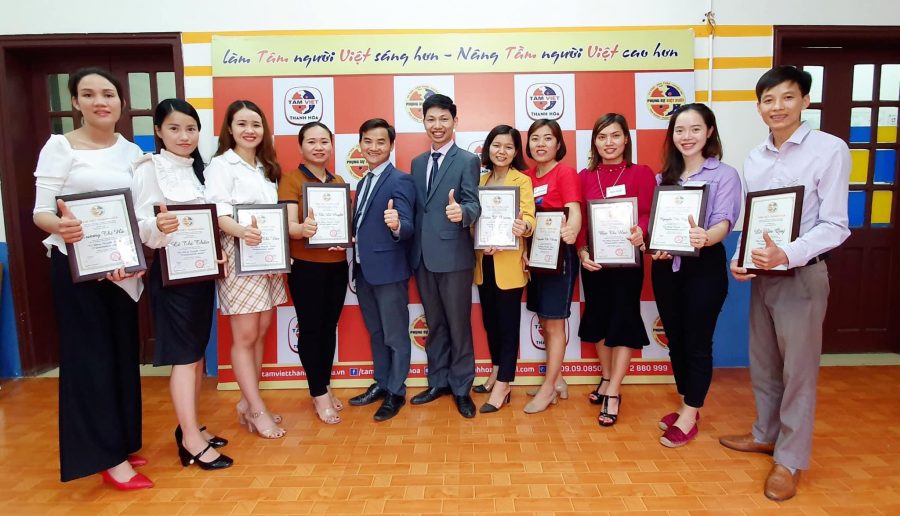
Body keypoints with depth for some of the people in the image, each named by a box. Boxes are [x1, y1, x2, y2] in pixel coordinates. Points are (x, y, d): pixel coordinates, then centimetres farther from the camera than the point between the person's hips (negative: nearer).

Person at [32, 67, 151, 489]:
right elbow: (40, 211, -10)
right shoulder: (60, 146, -5)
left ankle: (121, 442, 26)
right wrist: (59, 226, -33)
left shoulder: (133, 152, 8)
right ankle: (107, 455, 10)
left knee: (122, 352, 10)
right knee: (90, 354, 0)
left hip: (122, 266, 5)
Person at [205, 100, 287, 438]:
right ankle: (257, 410, 10)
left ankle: (247, 402, 23)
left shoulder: (267, 168, 17)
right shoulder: (221, 165, -4)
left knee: (260, 333, 11)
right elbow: (216, 210, -17)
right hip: (238, 257, -7)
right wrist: (240, 230, -37)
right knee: (245, 337, 0)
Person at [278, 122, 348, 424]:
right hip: (305, 266, -5)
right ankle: (319, 394, 14)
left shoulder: (338, 182, 11)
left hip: (337, 265, 5)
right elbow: (288, 225, -15)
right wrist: (303, 228, -38)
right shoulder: (291, 180, -5)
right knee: (310, 328, 2)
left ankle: (324, 387, 25)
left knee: (329, 327, 12)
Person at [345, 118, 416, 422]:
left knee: (395, 336, 6)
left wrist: (396, 225, -44)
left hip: (389, 271, -8)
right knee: (375, 333, 20)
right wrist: (355, 263, 7)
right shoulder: (363, 182, 13)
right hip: (363, 270, 8)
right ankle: (381, 384, 35)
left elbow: (408, 226, -23)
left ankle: (396, 393, 20)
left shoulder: (400, 181, -13)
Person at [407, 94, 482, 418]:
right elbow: (416, 208, 13)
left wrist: (461, 212, -37)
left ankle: (461, 387, 20)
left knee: (458, 325, 5)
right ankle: (438, 381, 31)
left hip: (453, 255, -6)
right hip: (422, 256, 6)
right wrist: (411, 249, 1)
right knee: (434, 324, 17)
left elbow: (474, 204, -14)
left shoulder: (468, 161, -4)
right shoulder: (417, 163, 14)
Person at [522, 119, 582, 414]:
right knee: (545, 322, 14)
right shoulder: (527, 176, 9)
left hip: (559, 255, -7)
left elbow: (574, 210, -22)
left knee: (554, 324, 3)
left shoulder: (565, 173, -9)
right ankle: (557, 381, 29)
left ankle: (548, 388, 15)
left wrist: (571, 230, -45)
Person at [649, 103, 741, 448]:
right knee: (675, 340, 12)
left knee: (697, 342, 2)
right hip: (666, 267, 5)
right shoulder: (663, 177, 11)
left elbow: (724, 223, -16)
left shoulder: (725, 175, -4)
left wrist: (704, 237, -38)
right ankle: (687, 405, 29)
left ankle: (689, 418, 15)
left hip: (704, 267, -5)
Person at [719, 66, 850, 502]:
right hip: (760, 275, 6)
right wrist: (738, 259, -4)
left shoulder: (830, 149, -10)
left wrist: (787, 255, -29)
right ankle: (766, 434, 35)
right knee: (762, 364, 16)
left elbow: (834, 225, -14)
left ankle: (790, 459, 19)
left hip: (802, 274, -6)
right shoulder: (754, 158, 9)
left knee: (798, 371, 4)